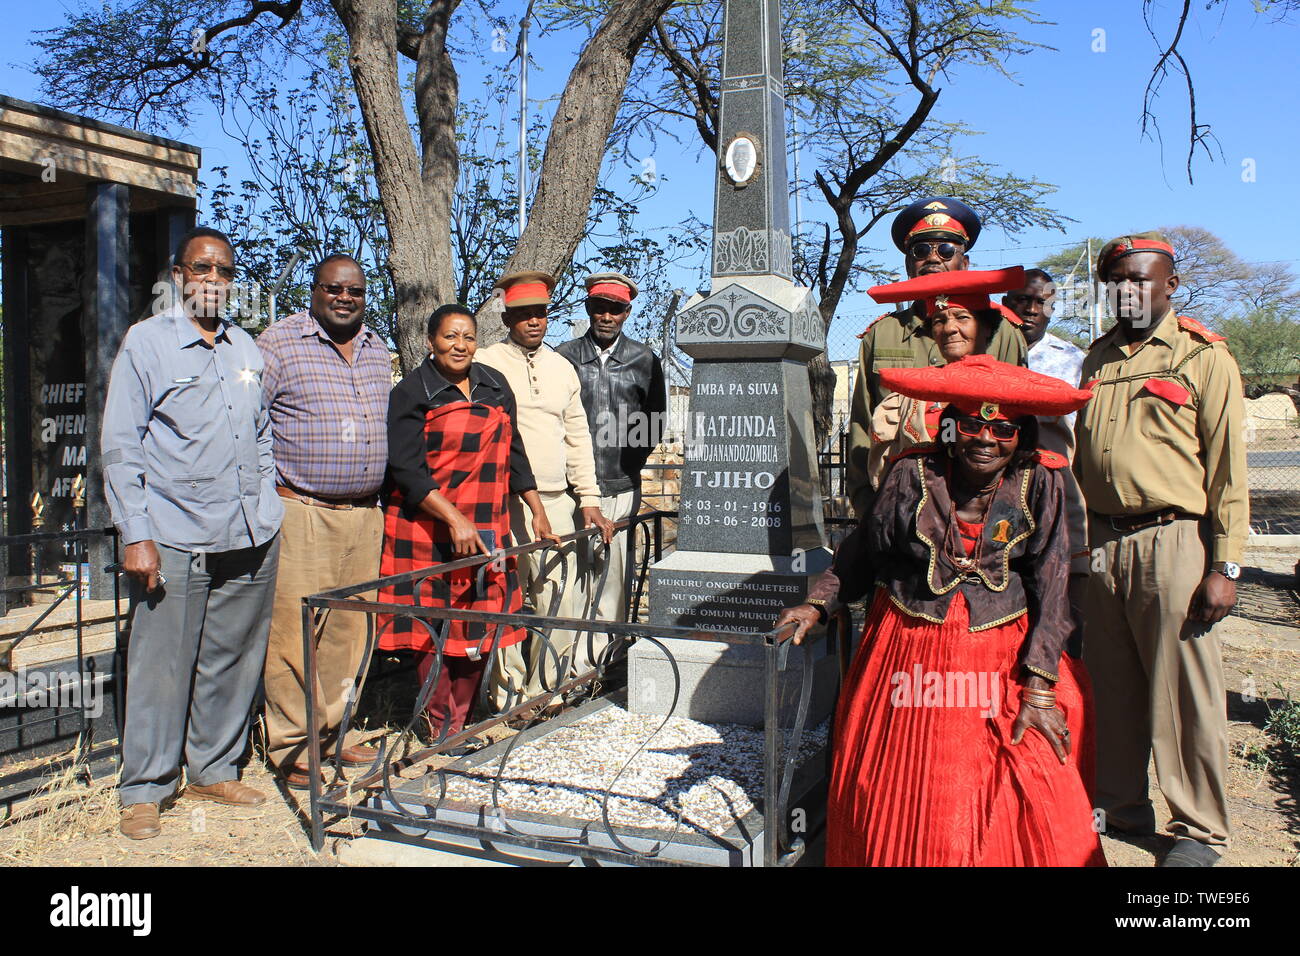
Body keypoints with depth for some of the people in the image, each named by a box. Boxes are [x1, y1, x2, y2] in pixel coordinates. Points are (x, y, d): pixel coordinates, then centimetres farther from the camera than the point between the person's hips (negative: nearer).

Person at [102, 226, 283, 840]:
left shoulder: (246, 348, 15)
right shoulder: (146, 341, 0)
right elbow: (120, 446, -4)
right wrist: (136, 535, -10)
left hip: (251, 538, 5)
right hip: (174, 541, -4)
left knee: (233, 663, 11)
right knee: (161, 668, 0)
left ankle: (214, 771, 26)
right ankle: (144, 790, 15)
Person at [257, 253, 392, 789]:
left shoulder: (378, 352, 15)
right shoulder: (278, 345, -3)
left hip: (364, 514, 6)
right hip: (301, 511, -6)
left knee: (349, 630, 10)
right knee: (295, 632, -4)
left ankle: (332, 734, 23)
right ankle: (291, 750, 7)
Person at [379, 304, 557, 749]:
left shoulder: (496, 386, 11)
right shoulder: (412, 393, -5)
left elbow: (513, 453, 17)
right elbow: (408, 471, -12)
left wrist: (537, 511, 13)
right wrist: (455, 519, -21)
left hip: (487, 528, 5)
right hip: (430, 528, -5)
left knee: (482, 626, 5)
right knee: (437, 627, 0)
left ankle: (458, 721, 18)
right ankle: (438, 724, 15)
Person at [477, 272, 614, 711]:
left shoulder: (563, 368, 16)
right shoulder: (487, 365, 1)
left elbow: (578, 437, 18)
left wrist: (589, 499, 13)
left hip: (556, 499, 4)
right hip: (503, 502, -4)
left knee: (560, 601, 1)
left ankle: (546, 691, 15)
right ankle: (510, 697, 10)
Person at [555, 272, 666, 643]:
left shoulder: (644, 361, 10)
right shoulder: (565, 356, 8)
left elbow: (654, 425, 14)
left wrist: (628, 466, 6)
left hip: (621, 487, 1)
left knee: (613, 577, 1)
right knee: (572, 574, -5)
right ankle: (575, 662, 2)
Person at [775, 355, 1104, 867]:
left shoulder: (1038, 484, -6)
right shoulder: (912, 476, -7)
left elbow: (1049, 590, -5)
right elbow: (861, 556, 7)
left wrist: (1040, 688, -8)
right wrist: (817, 605, -4)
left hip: (1004, 661, 0)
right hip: (910, 652, 0)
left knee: (1028, 808, -2)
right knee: (901, 805, 5)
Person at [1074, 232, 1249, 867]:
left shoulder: (1204, 356, -1)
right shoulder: (1099, 358, 15)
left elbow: (1228, 468, -5)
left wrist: (1225, 567, -11)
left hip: (1173, 540, -5)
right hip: (1103, 544, 5)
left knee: (1183, 691, 0)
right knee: (1112, 685, 12)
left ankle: (1200, 830, 14)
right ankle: (1122, 806, 27)